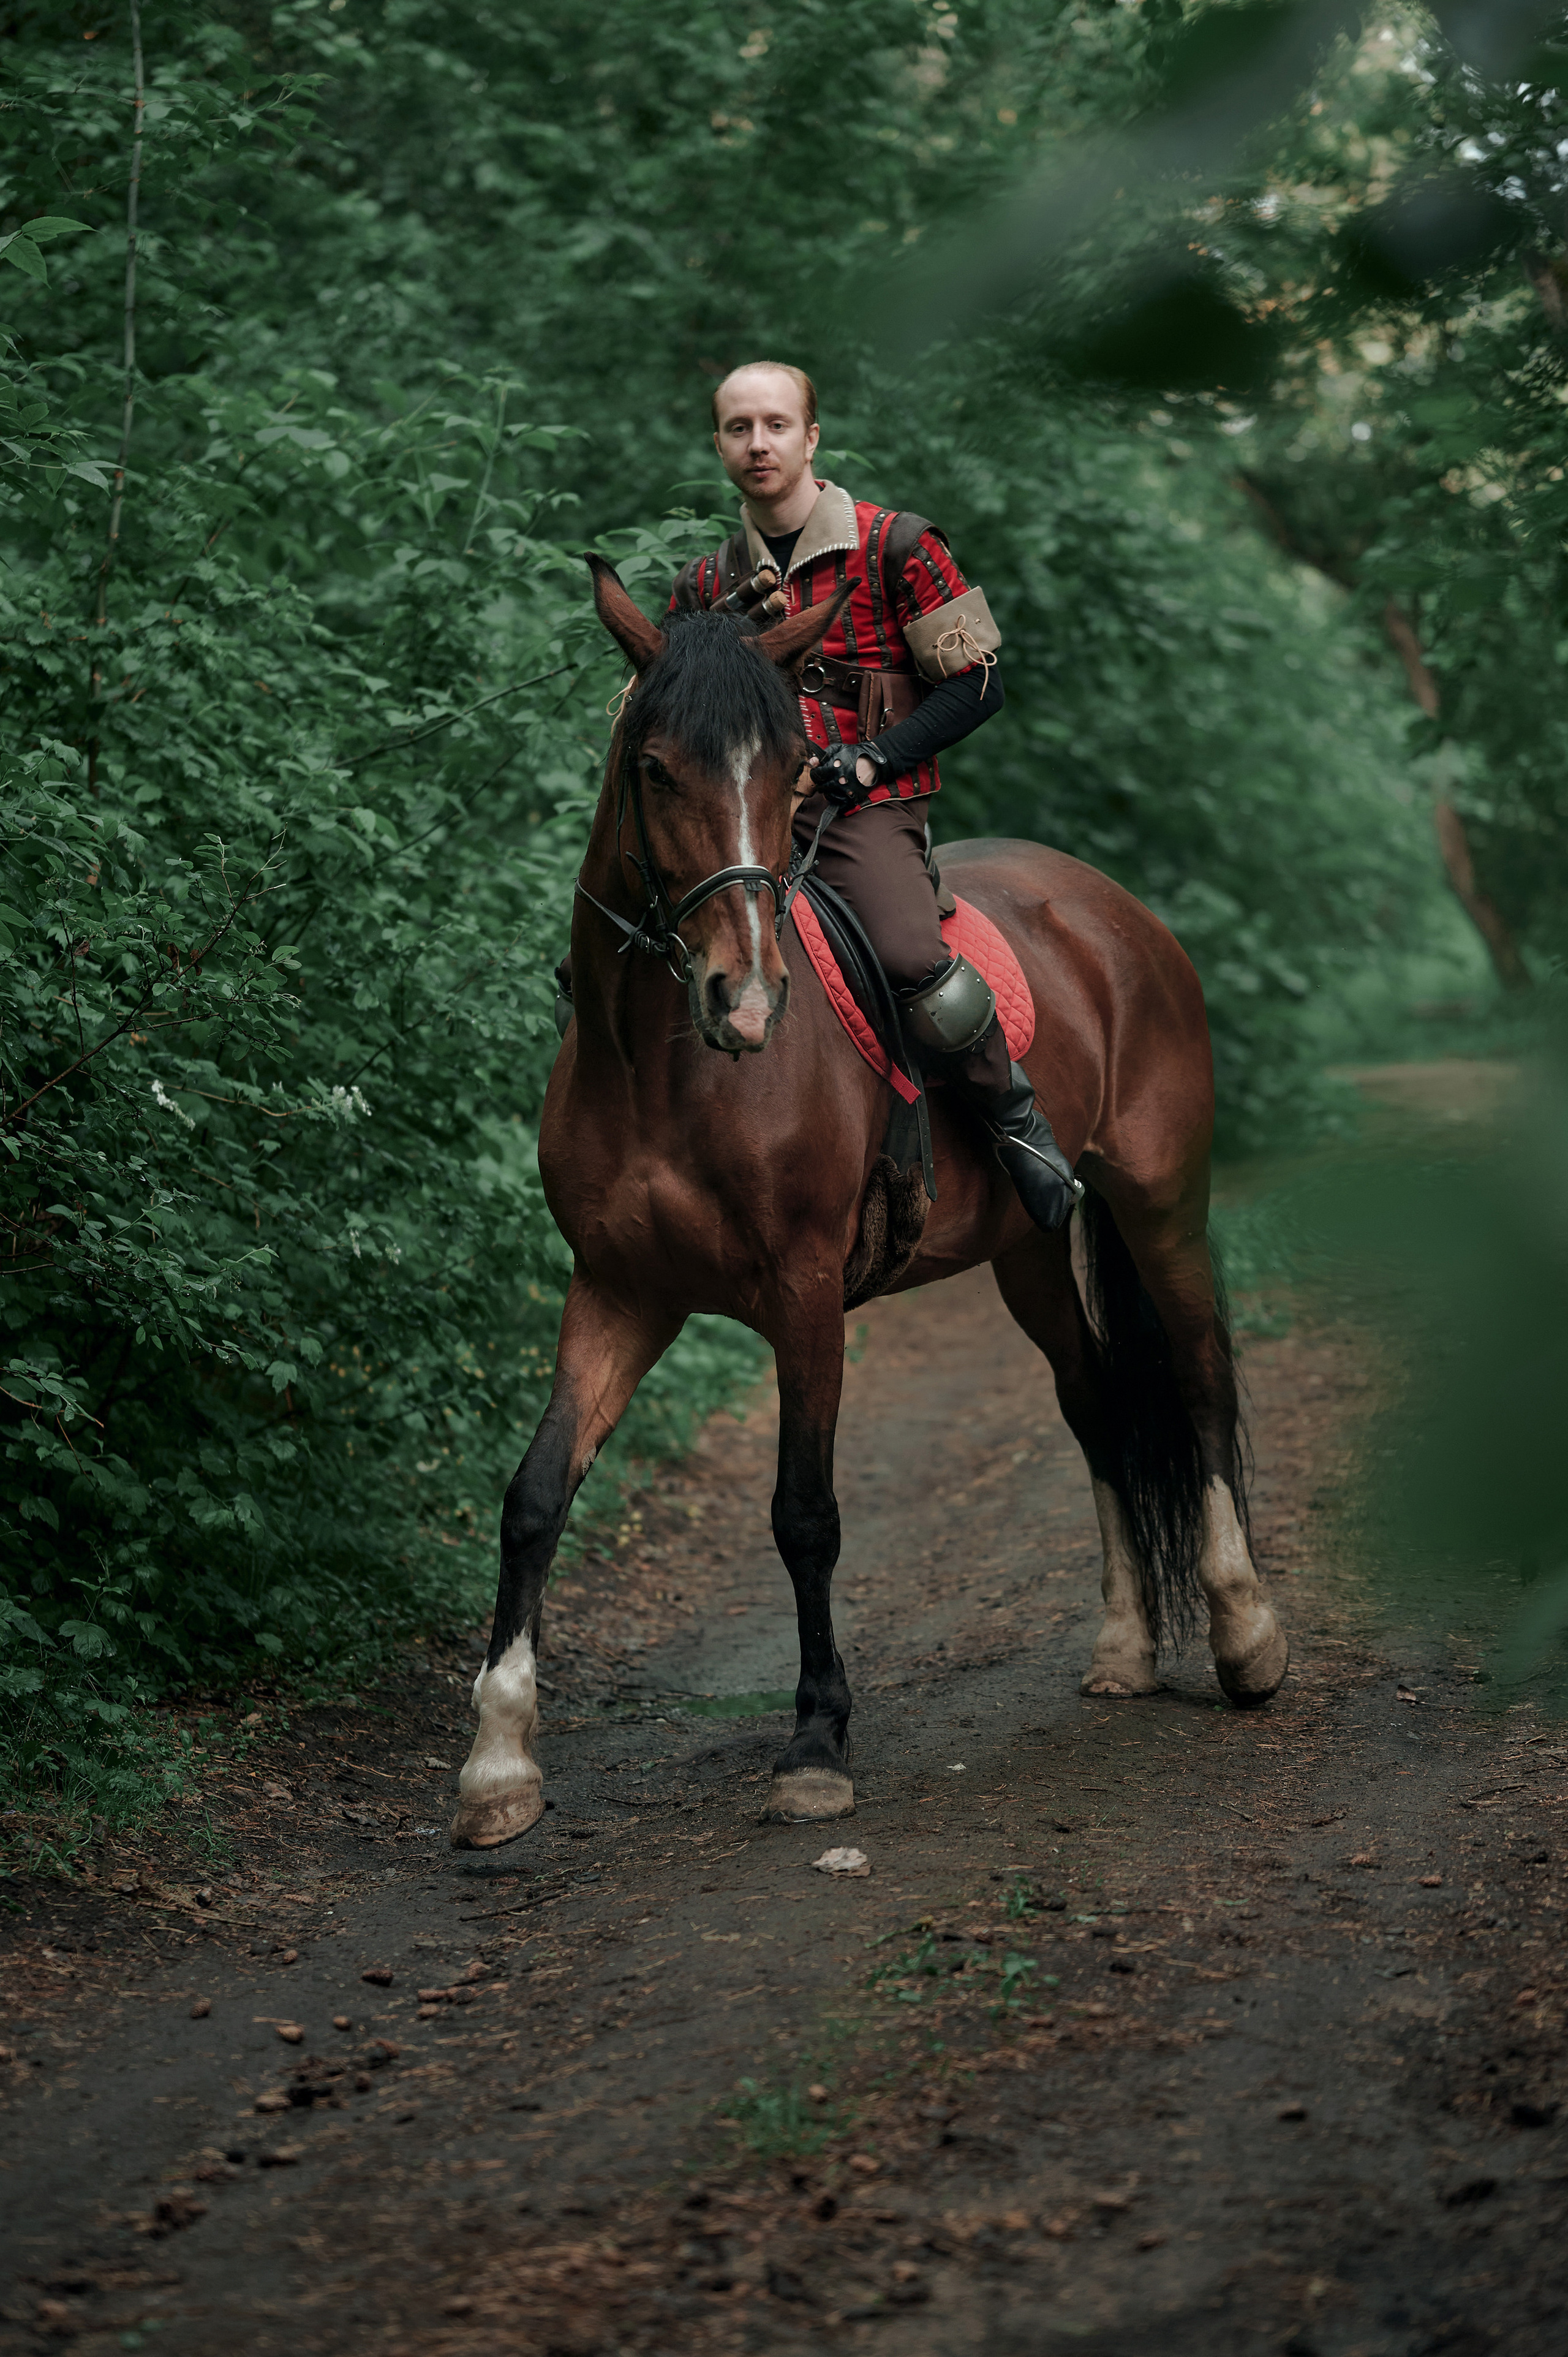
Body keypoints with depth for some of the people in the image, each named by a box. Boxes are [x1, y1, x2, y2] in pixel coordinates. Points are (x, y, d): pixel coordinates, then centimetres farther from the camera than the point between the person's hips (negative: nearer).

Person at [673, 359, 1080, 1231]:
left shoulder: (894, 546, 1)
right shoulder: (708, 583, 14)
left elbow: (976, 683, -1)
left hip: (866, 808, -5)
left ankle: (1016, 1117, -8)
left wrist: (871, 758, -12)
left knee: (914, 963, -32)